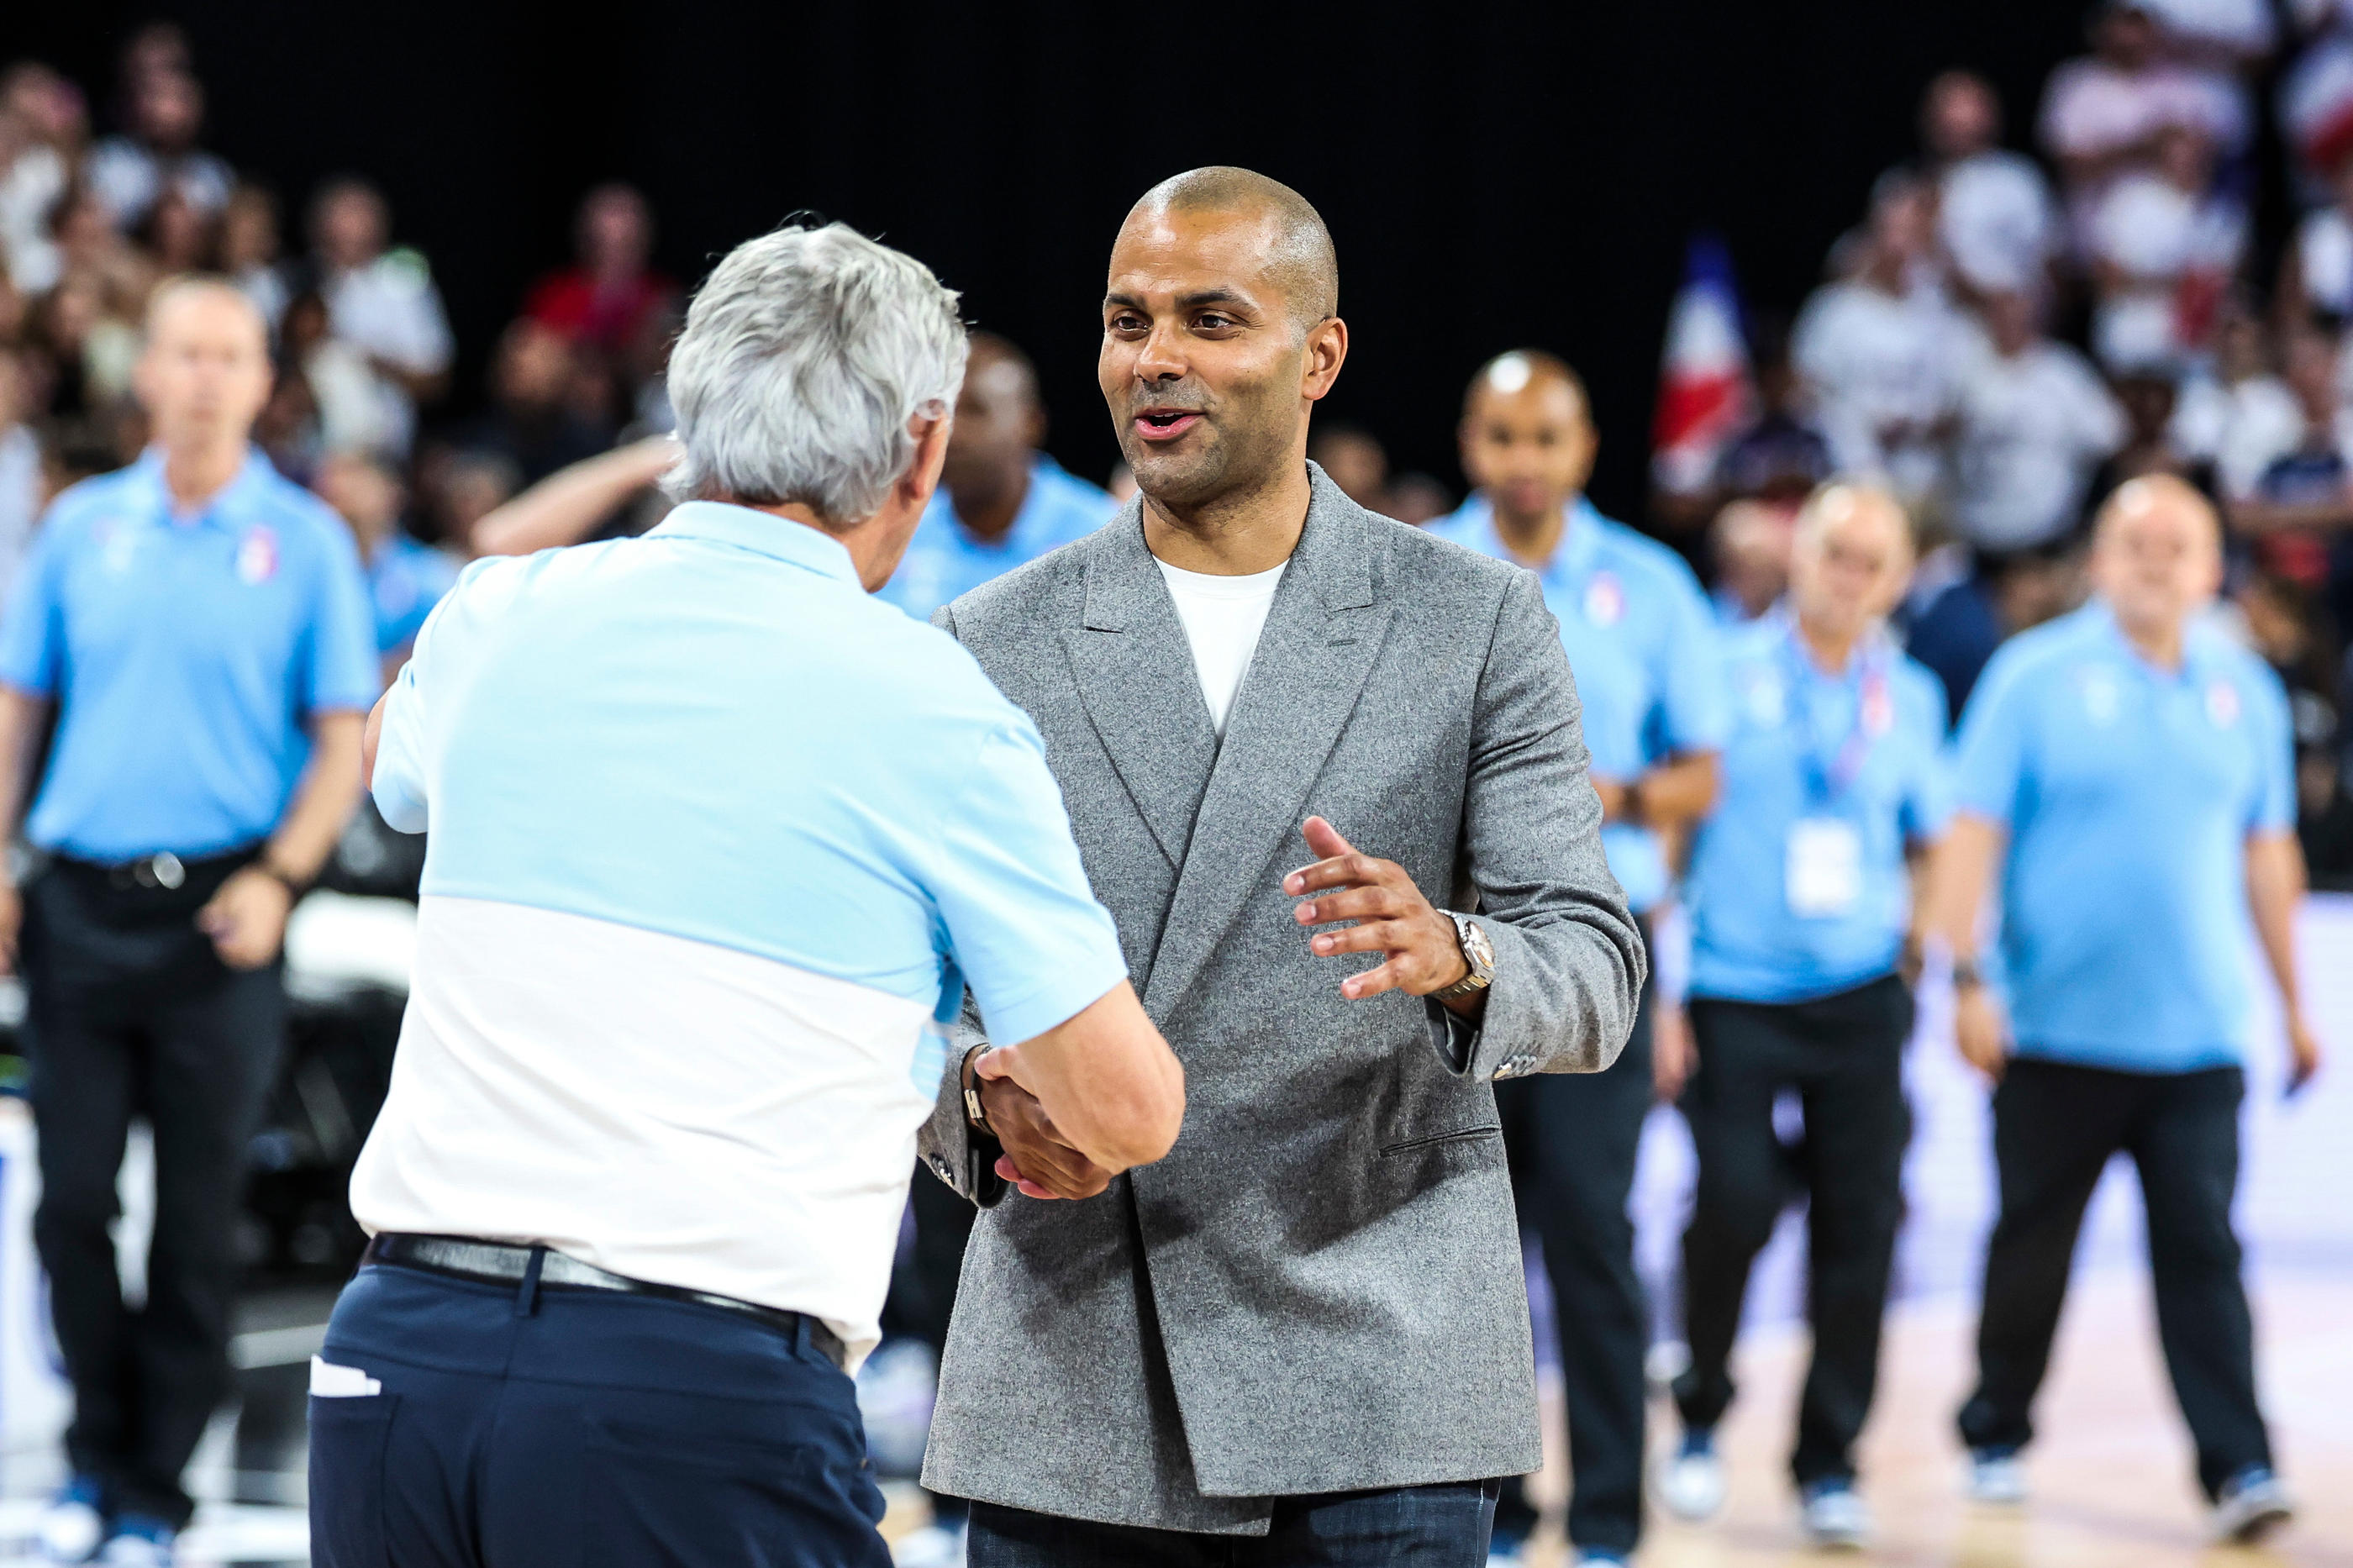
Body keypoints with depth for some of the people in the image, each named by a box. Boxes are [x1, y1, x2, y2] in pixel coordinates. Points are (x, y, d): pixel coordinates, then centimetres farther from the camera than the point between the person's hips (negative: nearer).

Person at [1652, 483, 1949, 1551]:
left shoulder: (1911, 698, 11)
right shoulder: (1727, 674, 0)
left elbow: (1928, 836, 24)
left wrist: (1918, 920, 5)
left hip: (1861, 998, 3)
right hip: (1734, 991, -3)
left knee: (1859, 1223, -1)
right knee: (1736, 1200, -15)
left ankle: (1830, 1462, 12)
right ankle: (1700, 1413, 9)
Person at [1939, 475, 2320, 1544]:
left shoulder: (2244, 690, 9)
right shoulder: (2035, 677, -2)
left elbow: (2266, 854, 16)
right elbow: (1973, 834, -5)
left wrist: (2293, 1003, 18)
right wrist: (1965, 977, -14)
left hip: (2197, 1039, 2)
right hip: (2056, 1029, -2)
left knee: (2203, 1252, -6)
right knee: (2032, 1247, 10)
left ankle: (2238, 1465, -9)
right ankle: (1996, 1438, 27)